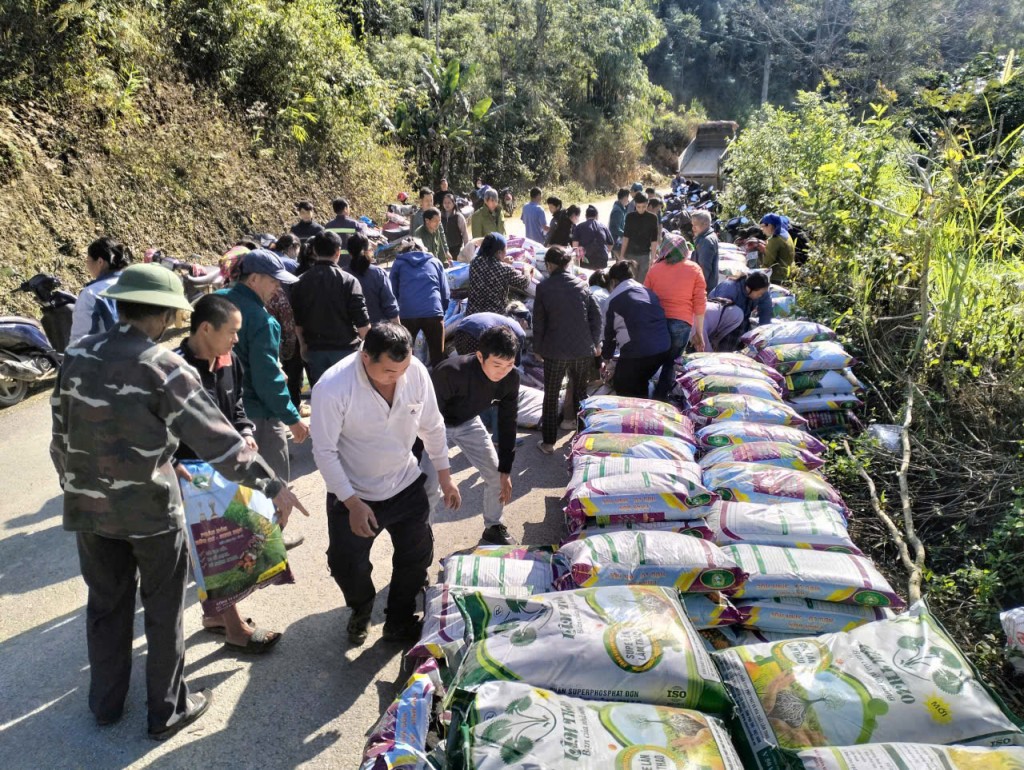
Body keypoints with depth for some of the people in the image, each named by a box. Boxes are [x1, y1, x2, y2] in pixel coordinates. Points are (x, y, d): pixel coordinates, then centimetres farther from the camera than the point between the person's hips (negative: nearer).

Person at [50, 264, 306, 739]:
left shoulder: (76, 356, -1)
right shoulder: (163, 367, -18)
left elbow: (61, 436, 6)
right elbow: (215, 437, -21)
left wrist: (75, 485, 21)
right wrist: (271, 485, -17)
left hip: (88, 506, 5)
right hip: (149, 508, -5)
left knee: (106, 603, 22)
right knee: (163, 609, 13)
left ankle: (106, 702, 40)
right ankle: (167, 711, 28)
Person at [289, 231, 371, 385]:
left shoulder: (301, 282, 0)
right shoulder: (348, 280, -11)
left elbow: (296, 320, 7)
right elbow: (362, 322, -12)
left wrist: (303, 344, 20)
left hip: (314, 349, 3)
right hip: (344, 348, -3)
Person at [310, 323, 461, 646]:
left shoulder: (416, 371, -18)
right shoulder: (332, 388, -29)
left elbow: (432, 426, -3)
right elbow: (324, 451, -20)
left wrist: (444, 476, 3)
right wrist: (352, 502, -22)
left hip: (406, 485, 4)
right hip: (353, 493, -3)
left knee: (417, 557, 14)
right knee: (347, 566, 7)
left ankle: (399, 624, 40)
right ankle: (361, 611, 43)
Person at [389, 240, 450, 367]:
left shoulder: (398, 263, 20)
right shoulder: (435, 261, 21)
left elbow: (393, 292, 21)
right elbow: (445, 293, 18)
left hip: (407, 314, 0)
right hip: (434, 313, 0)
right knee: (438, 356, 9)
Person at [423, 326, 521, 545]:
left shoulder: (511, 377, -23)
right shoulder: (450, 372, -41)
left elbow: (507, 422, -9)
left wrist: (506, 470, -7)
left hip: (468, 422, 5)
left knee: (497, 475, 3)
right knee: (429, 488, -14)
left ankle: (493, 527, 29)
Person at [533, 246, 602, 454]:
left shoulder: (543, 287, -4)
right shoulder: (582, 284, 5)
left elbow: (539, 321, -2)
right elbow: (596, 315, 4)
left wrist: (537, 348, 9)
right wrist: (595, 343, 12)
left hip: (555, 351, -3)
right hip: (584, 349, 3)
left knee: (551, 396, 9)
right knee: (581, 393, 19)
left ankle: (548, 442, 12)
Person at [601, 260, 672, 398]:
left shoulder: (614, 299, 3)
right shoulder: (649, 292, 19)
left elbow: (609, 330, 10)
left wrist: (606, 356, 25)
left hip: (636, 352, -6)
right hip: (663, 348, 6)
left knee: (623, 391, 13)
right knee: (640, 386, 27)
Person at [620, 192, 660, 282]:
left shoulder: (652, 218, -2)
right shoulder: (630, 217, 3)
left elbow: (654, 240, -4)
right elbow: (626, 236, 6)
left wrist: (652, 257, -10)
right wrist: (622, 254, 1)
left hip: (645, 255, -1)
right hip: (630, 254, 1)